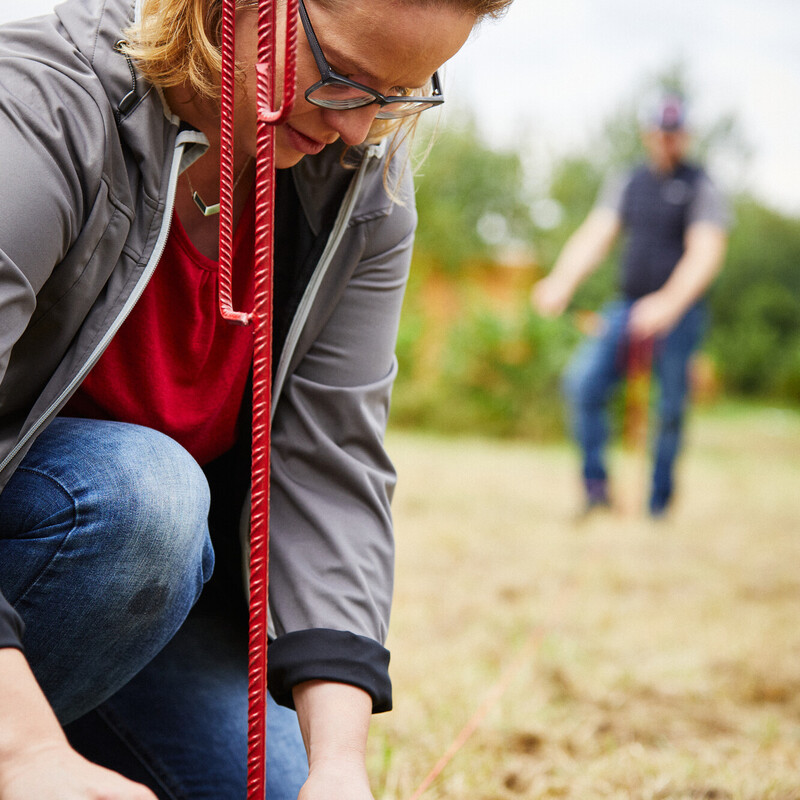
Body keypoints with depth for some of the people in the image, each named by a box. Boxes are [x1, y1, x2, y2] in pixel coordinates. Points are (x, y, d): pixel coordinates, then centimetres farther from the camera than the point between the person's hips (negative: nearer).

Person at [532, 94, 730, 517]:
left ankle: (658, 504, 13)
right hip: (627, 307, 4)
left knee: (670, 410, -1)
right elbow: (594, 235, 2)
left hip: (678, 312, -3)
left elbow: (706, 252, -15)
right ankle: (595, 484, -1)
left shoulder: (701, 188, -2)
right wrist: (561, 283, -17)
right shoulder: (627, 184, 12)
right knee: (582, 381, -13)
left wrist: (669, 302, -31)